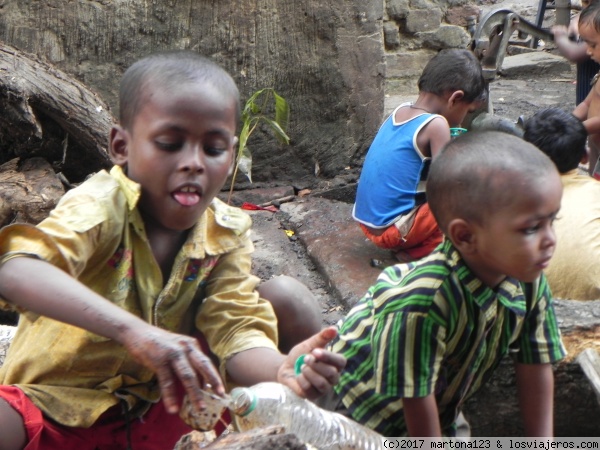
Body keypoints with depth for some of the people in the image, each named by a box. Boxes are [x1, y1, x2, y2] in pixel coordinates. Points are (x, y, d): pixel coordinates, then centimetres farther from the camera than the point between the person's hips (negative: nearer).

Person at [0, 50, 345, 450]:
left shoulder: (226, 233, -3)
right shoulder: (103, 205, -20)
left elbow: (236, 331, -12)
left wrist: (281, 371, -36)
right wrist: (134, 331, -53)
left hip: (161, 410, 5)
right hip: (56, 411, -5)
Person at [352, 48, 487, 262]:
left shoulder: (400, 111, 6)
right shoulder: (436, 125, -16)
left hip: (365, 221, 8)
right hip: (391, 230, -8)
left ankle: (406, 247, 8)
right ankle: (413, 252, -8)